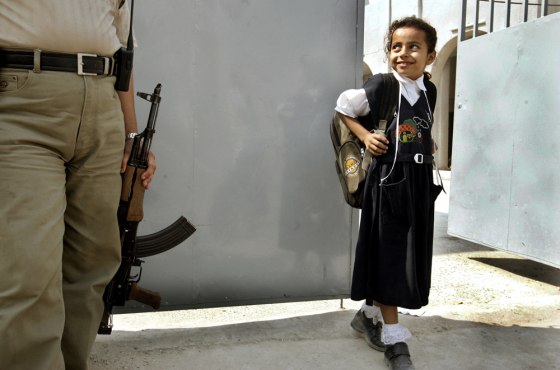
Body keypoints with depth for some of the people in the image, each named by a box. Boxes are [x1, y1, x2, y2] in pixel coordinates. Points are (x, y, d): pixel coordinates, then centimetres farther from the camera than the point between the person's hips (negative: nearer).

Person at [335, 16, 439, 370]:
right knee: (389, 258, -1)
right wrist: (365, 136, -10)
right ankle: (394, 339, 11)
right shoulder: (380, 86, -9)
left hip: (420, 182, 6)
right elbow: (343, 107, 2)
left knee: (411, 257, 12)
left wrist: (428, 144, 6)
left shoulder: (430, 91, 8)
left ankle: (370, 314, 33)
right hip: (388, 180, -6)